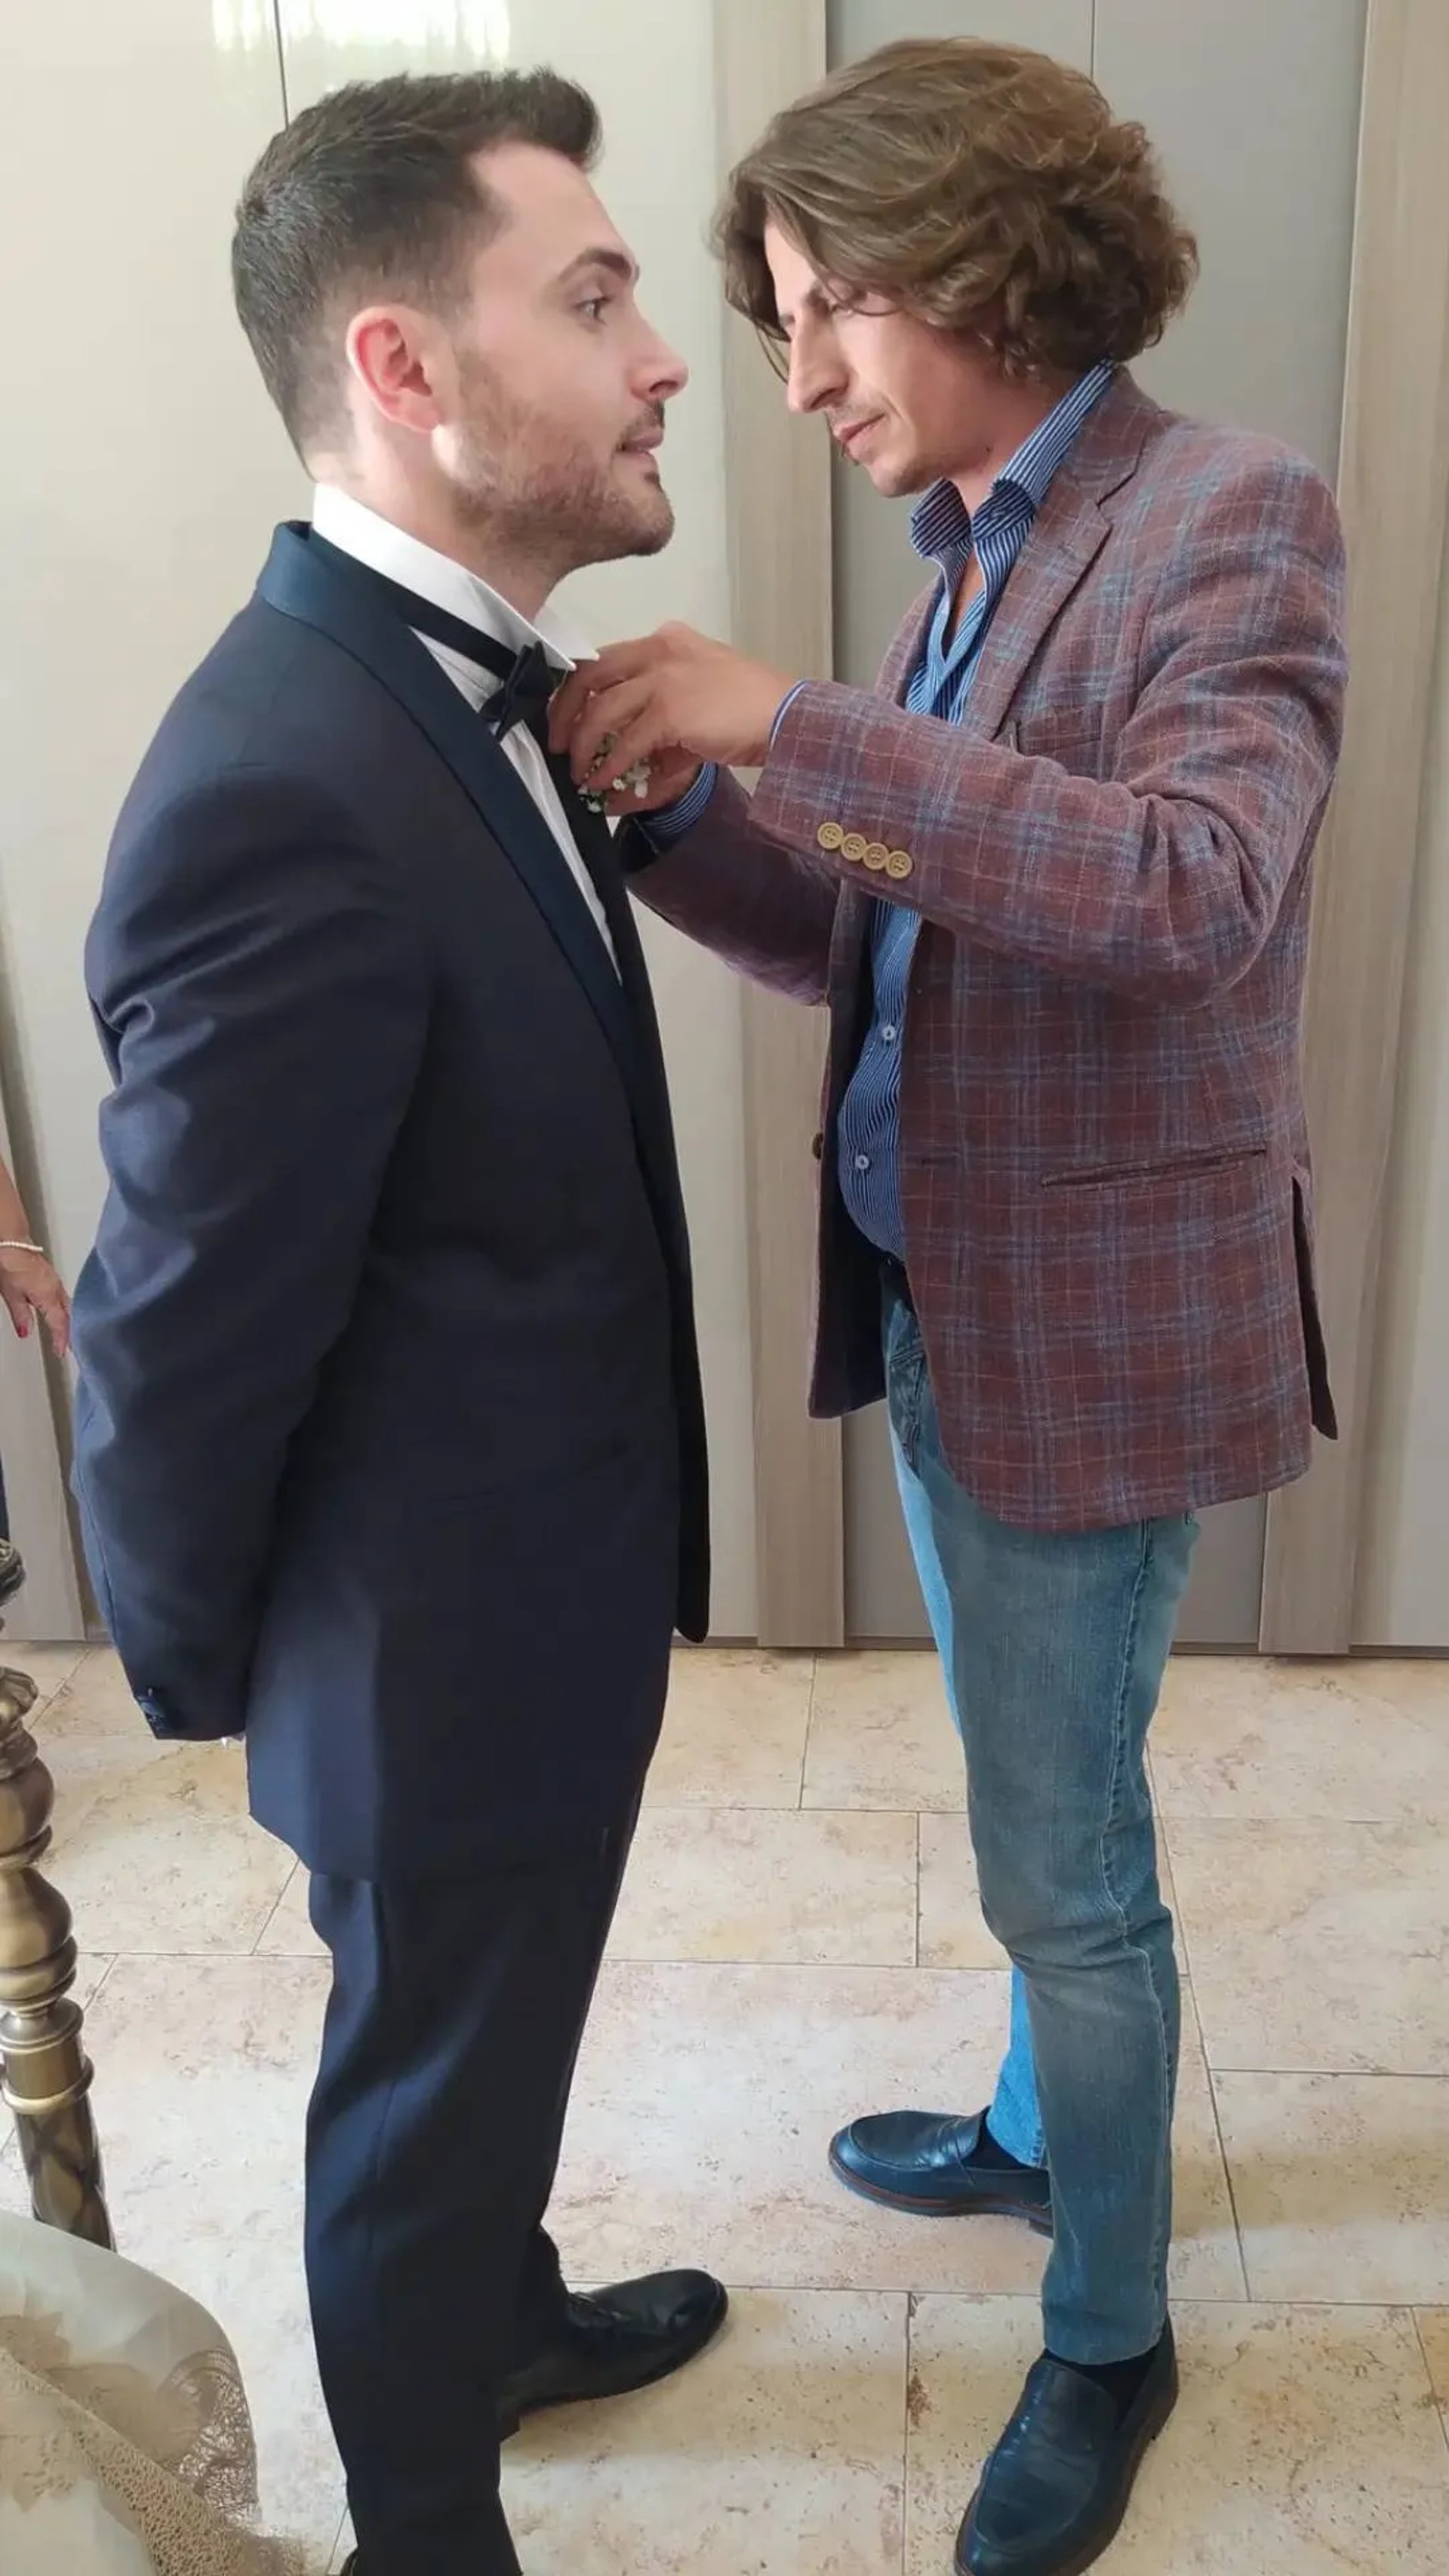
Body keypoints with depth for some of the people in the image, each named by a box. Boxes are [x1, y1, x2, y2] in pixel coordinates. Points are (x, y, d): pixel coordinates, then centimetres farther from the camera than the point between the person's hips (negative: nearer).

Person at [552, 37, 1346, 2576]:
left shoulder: (1229, 516, -12)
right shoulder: (975, 557, 10)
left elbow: (1198, 890, -29)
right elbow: (884, 944, 11)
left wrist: (791, 723, -28)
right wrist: (668, 801, -4)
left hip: (1095, 1321, -7)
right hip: (936, 1292, 8)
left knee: (1059, 1851, 6)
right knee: (1036, 1810, 24)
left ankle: (1110, 2338, 30)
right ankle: (1044, 2130, 48)